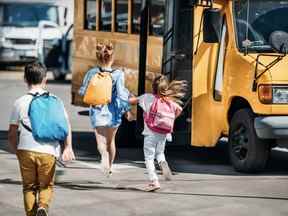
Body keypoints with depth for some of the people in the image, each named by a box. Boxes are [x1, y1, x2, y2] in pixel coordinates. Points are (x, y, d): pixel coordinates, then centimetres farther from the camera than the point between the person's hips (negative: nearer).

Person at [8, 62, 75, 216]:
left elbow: (12, 133, 5)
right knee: (46, 186, 13)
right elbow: (65, 124, -4)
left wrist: (15, 150, 18)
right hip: (48, 151, 0)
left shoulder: (20, 102, 2)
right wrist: (68, 147, -5)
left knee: (29, 186, 14)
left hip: (26, 150, 0)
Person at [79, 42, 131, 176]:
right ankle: (109, 167, 32)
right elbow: (121, 94, -13)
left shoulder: (92, 73, -4)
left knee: (101, 140, -6)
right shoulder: (118, 74, -10)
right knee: (111, 141, 20)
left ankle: (104, 155, -39)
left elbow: (82, 91, 4)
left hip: (97, 111, -1)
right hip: (113, 112, 1)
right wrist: (127, 109, -2)